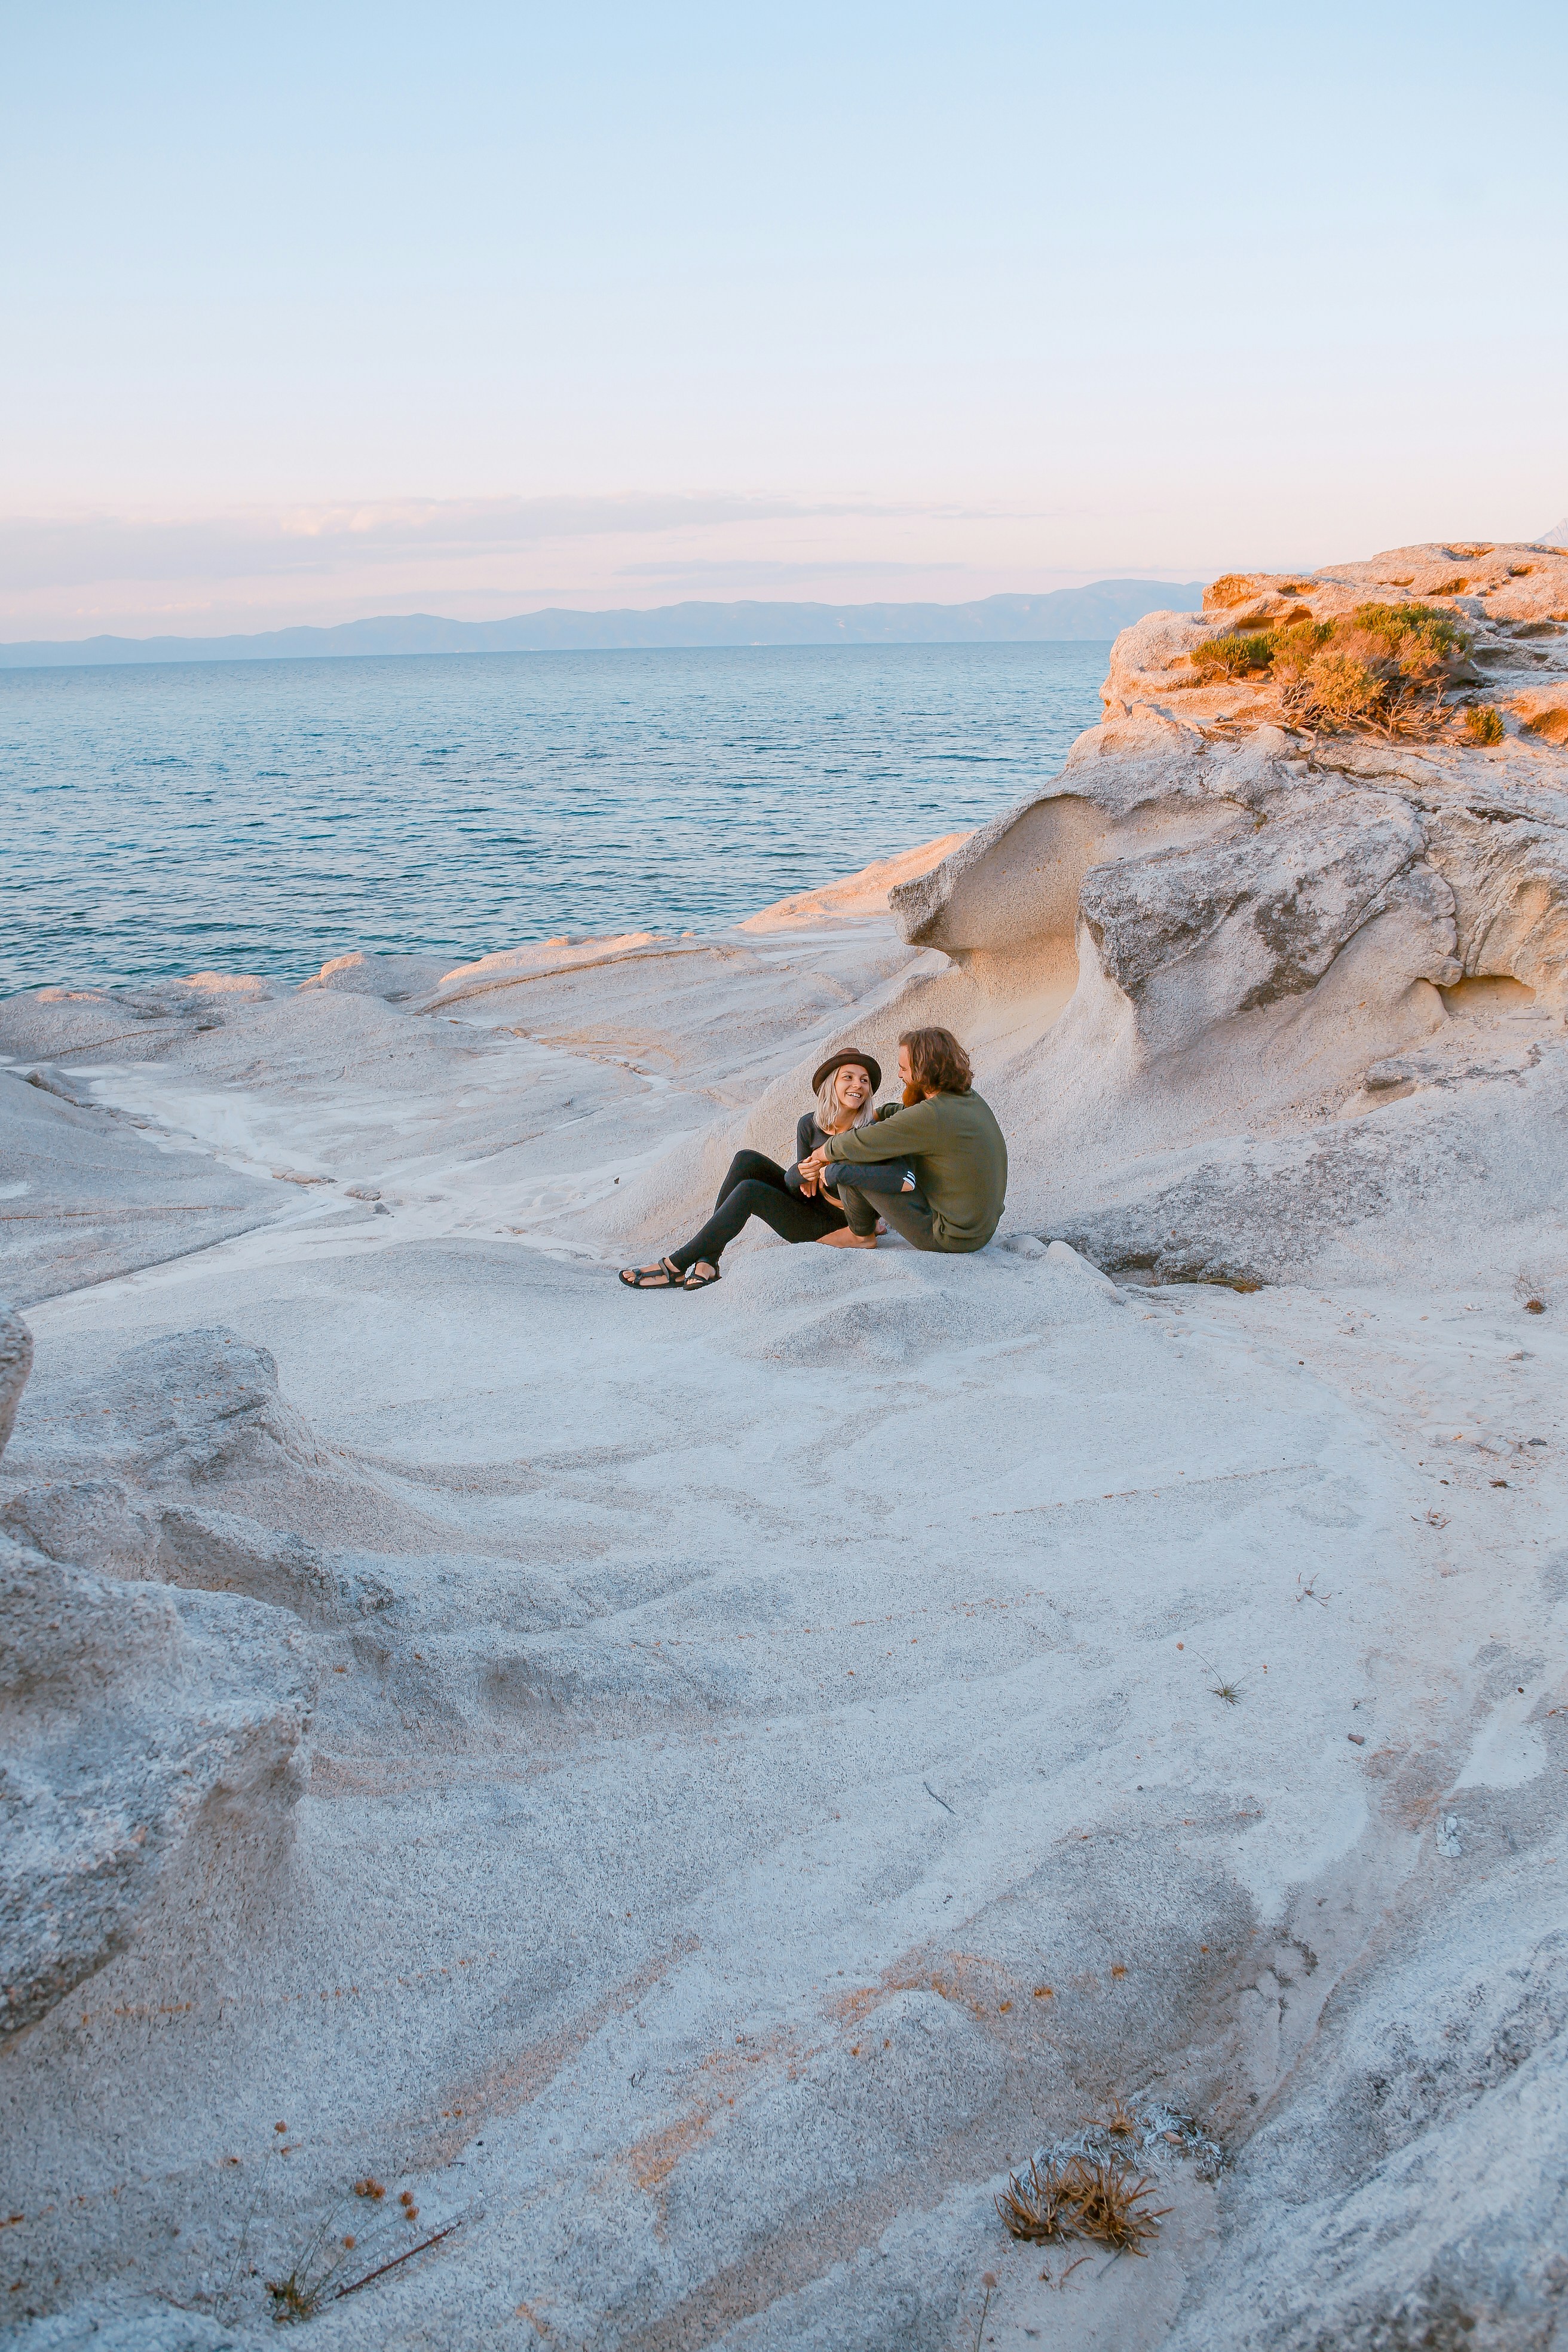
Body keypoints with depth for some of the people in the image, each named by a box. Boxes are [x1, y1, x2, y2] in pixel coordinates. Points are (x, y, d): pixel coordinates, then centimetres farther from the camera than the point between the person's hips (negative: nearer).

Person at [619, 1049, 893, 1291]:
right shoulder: (810, 1124, -2)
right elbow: (792, 1181, -4)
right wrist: (804, 1172, -28)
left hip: (825, 1227, -5)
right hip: (804, 1204, 5)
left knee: (749, 1191, -23)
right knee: (747, 1160, -14)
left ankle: (676, 1266, -17)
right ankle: (706, 1262, -18)